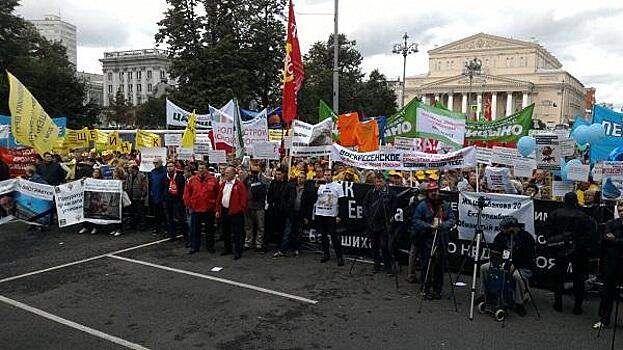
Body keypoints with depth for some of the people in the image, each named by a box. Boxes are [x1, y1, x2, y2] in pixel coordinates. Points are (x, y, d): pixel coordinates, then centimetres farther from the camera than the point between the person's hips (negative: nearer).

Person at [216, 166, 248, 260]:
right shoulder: (223, 184, 13)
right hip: (224, 211, 7)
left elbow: (243, 199, -11)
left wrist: (241, 210, -13)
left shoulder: (239, 184, -9)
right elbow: (219, 198, 16)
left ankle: (238, 252, 3)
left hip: (235, 213, -7)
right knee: (225, 232, 16)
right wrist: (218, 210, 12)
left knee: (237, 233, -3)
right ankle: (227, 248, 30)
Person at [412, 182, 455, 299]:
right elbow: (416, 221, -7)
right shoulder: (422, 205, -3)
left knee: (440, 266, 8)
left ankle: (438, 289, 20)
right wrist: (429, 226, -18)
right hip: (427, 240, -4)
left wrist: (442, 225, -12)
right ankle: (426, 290, 9)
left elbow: (452, 219, 7)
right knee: (427, 265, -2)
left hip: (442, 240, 4)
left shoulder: (445, 205, 9)